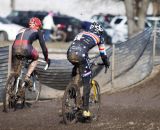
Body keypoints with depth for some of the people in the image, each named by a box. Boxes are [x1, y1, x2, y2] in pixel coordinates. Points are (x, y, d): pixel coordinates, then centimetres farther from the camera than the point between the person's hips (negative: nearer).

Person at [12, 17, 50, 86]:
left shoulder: (22, 30, 37)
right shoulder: (37, 31, 25)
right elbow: (43, 46, 25)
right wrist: (46, 58, 37)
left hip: (14, 49, 4)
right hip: (25, 48, -4)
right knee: (35, 59, 27)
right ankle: (27, 76, 10)